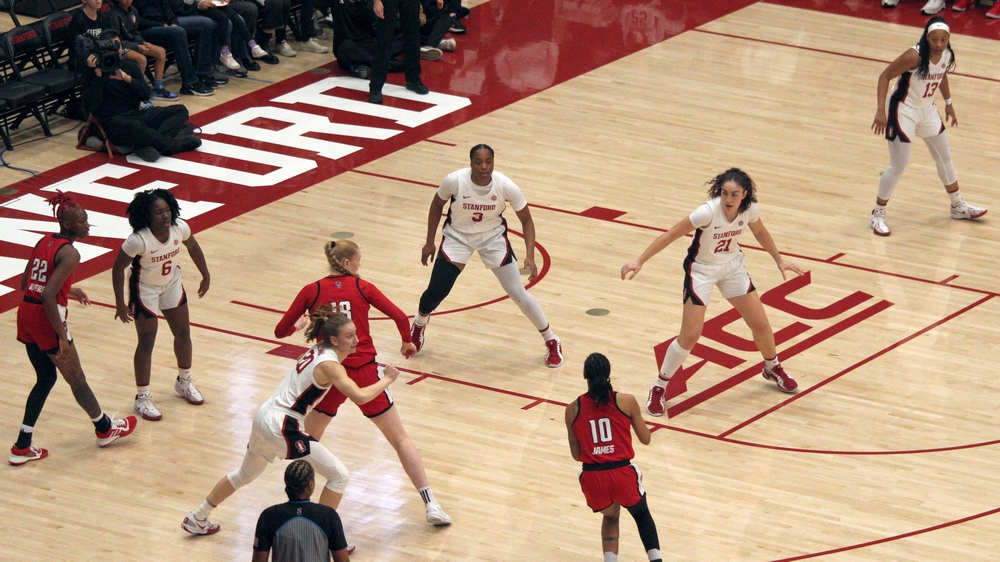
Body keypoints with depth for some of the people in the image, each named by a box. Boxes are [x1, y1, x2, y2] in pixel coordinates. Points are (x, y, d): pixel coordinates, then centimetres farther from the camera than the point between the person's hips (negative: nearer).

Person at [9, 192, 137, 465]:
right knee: (77, 380, 14)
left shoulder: (44, 242, 8)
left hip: (25, 314, 8)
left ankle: (22, 447, 19)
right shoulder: (69, 253, -18)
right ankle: (105, 429, 35)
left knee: (45, 378, 21)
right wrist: (62, 336, -21)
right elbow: (48, 296, -26)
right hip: (46, 320, -8)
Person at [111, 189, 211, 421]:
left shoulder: (180, 228, -22)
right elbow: (118, 268, -22)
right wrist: (120, 303, -19)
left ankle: (184, 381, 41)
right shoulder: (138, 240, -36)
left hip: (172, 284, 5)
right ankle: (142, 398, 15)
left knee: (183, 333, 16)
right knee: (147, 343, 1)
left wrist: (206, 276, 10)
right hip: (145, 289, -5)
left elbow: (193, 248, 0)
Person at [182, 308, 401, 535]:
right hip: (282, 427, -9)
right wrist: (387, 380, -16)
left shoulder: (316, 351, 7)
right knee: (339, 476, -2)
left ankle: (197, 520, 44)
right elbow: (359, 396, -30)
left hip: (264, 416, 9)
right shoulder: (329, 365, -18)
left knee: (245, 474, 31)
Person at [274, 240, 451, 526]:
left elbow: (280, 331, 2)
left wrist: (299, 325, 25)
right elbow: (400, 317, -5)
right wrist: (407, 342, 15)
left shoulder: (311, 291, 1)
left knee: (308, 442, 20)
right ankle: (430, 505, 5)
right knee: (400, 438, 10)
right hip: (365, 371, 0)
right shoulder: (362, 287, 1)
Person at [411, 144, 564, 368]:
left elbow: (526, 220, -12)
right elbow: (437, 205, -5)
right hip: (457, 237, 0)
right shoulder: (455, 181, -26)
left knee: (518, 294, -5)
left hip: (493, 238, 0)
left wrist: (530, 256, -22)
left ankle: (552, 342, 15)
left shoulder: (506, 186, -26)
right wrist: (430, 242, -1)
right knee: (436, 291, -7)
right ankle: (419, 325, 30)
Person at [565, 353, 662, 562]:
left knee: (610, 517, 31)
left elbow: (576, 454, 7)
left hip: (592, 477, 1)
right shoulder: (626, 402, -5)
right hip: (622, 473, -1)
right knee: (641, 514, 29)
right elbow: (645, 439, 6)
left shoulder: (573, 409, 0)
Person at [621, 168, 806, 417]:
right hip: (701, 271, -5)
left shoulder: (750, 209, -17)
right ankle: (659, 389, 8)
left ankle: (773, 369, 39)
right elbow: (670, 235, -25)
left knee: (761, 324, 9)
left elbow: (760, 232, 7)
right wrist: (640, 261, -24)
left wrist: (779, 260, 16)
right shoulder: (708, 212, -33)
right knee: (690, 336, -9)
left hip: (732, 266, 5)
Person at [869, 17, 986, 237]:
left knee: (945, 159, 18)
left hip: (928, 110, 7)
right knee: (898, 167, -6)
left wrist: (948, 103, 20)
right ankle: (877, 215, 9)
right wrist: (880, 111, -29)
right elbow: (885, 76, -23)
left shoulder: (947, 56, -8)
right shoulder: (914, 56, -28)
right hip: (904, 111, -7)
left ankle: (958, 206, 37)